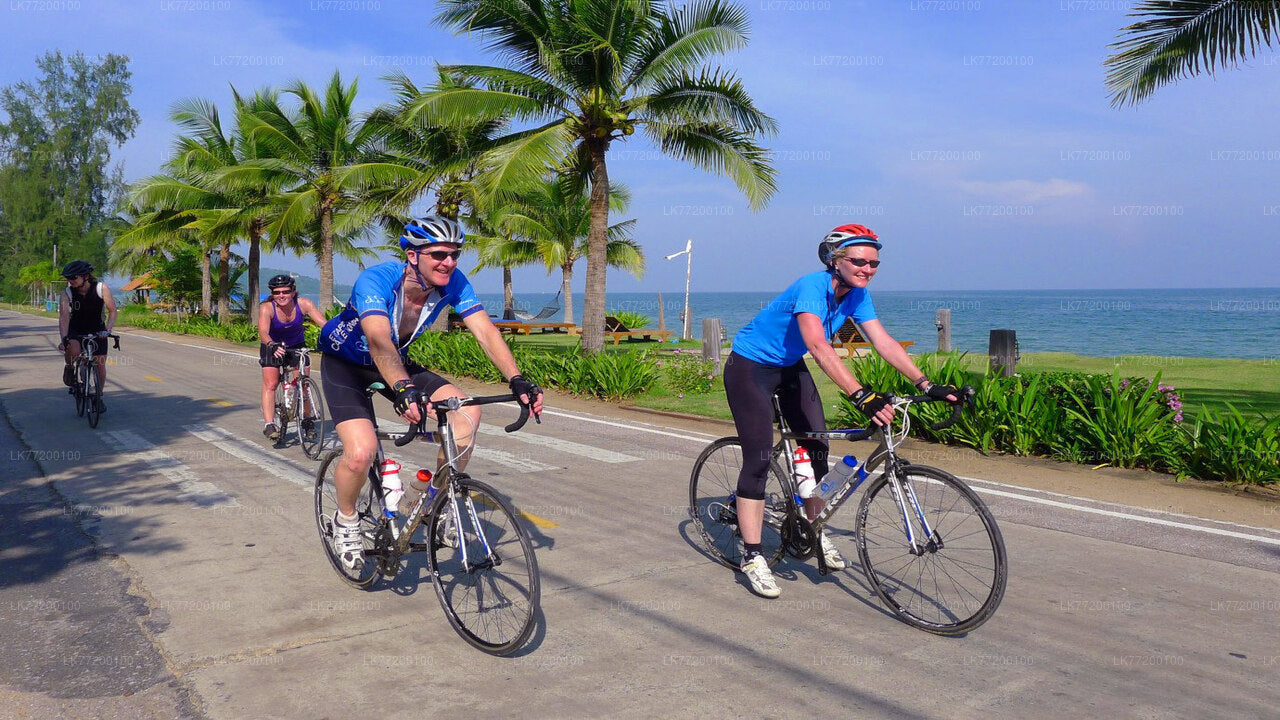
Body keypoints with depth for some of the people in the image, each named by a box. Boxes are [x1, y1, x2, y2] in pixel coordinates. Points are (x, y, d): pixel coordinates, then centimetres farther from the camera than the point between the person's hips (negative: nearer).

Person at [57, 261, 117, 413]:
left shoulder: (102, 288, -20)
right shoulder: (66, 294, -18)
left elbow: (112, 311, -15)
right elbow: (63, 317, -27)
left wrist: (107, 330, -29)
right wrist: (63, 339, -40)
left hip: (97, 330, 1)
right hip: (75, 330, 0)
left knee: (100, 364, -3)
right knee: (73, 349, -34)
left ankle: (98, 396, 18)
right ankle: (69, 368, 0)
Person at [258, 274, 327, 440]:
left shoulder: (304, 304, -24)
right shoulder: (267, 308, -27)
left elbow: (323, 324, -32)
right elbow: (263, 332, -41)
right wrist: (273, 345, -61)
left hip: (297, 346, 1)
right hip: (272, 347, -1)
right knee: (270, 384, -15)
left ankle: (307, 421, 13)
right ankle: (269, 424, -14)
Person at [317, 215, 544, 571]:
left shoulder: (452, 282, -19)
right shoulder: (376, 280, -33)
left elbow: (485, 330, -26)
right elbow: (379, 339, -49)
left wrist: (518, 381, -40)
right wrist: (402, 389, -66)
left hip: (397, 362, 5)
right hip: (345, 365, -5)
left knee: (468, 413, -17)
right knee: (362, 452, -26)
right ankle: (345, 521, 6)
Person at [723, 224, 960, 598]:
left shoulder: (856, 295, -8)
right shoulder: (812, 286, -31)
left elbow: (884, 342, -11)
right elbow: (819, 346, -45)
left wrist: (927, 385, -21)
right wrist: (861, 396, -55)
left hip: (790, 367, 8)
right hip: (750, 367, -8)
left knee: (817, 447, 4)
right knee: (759, 458, -12)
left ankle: (815, 533, 23)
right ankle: (752, 557, -4)